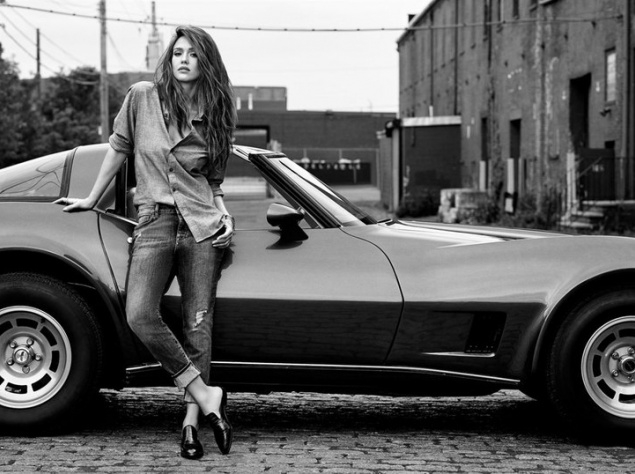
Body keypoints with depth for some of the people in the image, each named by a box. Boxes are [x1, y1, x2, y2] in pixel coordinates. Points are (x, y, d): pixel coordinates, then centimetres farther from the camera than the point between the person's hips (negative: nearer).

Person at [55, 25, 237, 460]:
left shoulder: (216, 114, 8)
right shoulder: (142, 98, 4)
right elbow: (119, 148, 14)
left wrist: (221, 214, 0)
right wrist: (91, 200, 20)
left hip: (202, 225, 1)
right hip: (155, 222, -1)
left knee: (198, 326, -1)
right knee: (140, 315, -20)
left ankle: (192, 421, 6)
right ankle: (206, 396, -11)